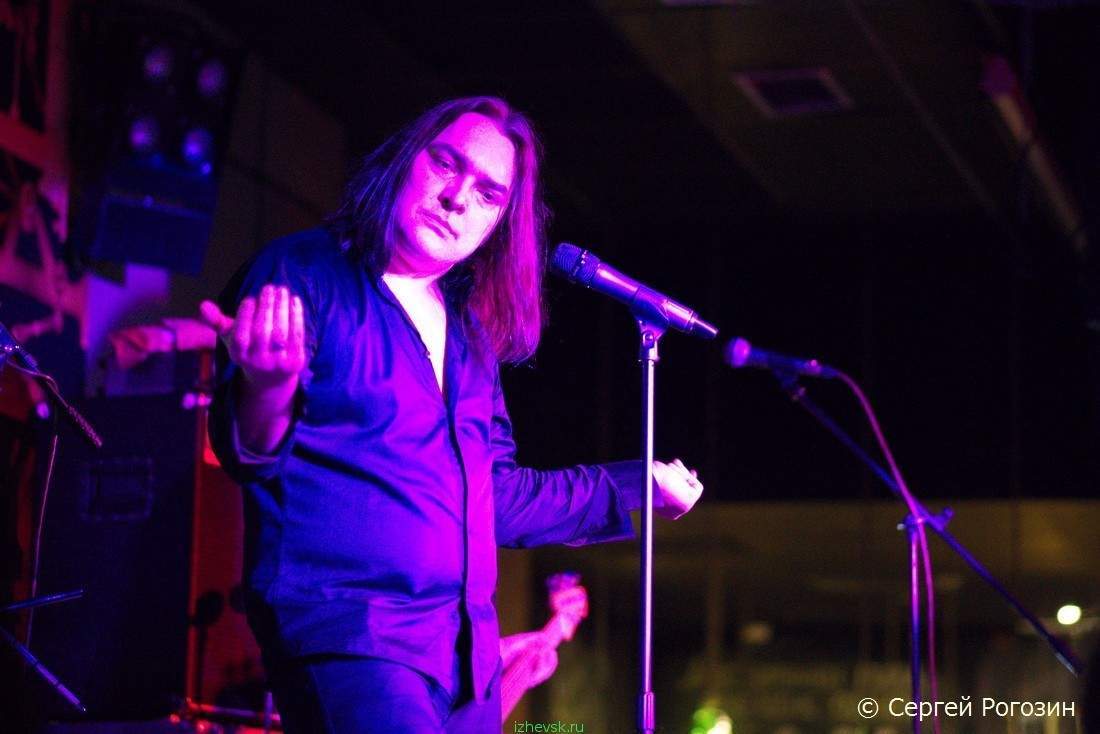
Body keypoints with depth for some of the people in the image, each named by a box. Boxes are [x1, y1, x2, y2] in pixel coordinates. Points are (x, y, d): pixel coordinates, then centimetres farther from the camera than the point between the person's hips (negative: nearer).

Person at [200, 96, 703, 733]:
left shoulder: (471, 334, 17)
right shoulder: (305, 274, -3)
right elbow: (248, 453, -14)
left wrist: (638, 487, 28)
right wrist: (267, 390, -36)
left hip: (467, 648, 8)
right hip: (346, 629, -7)